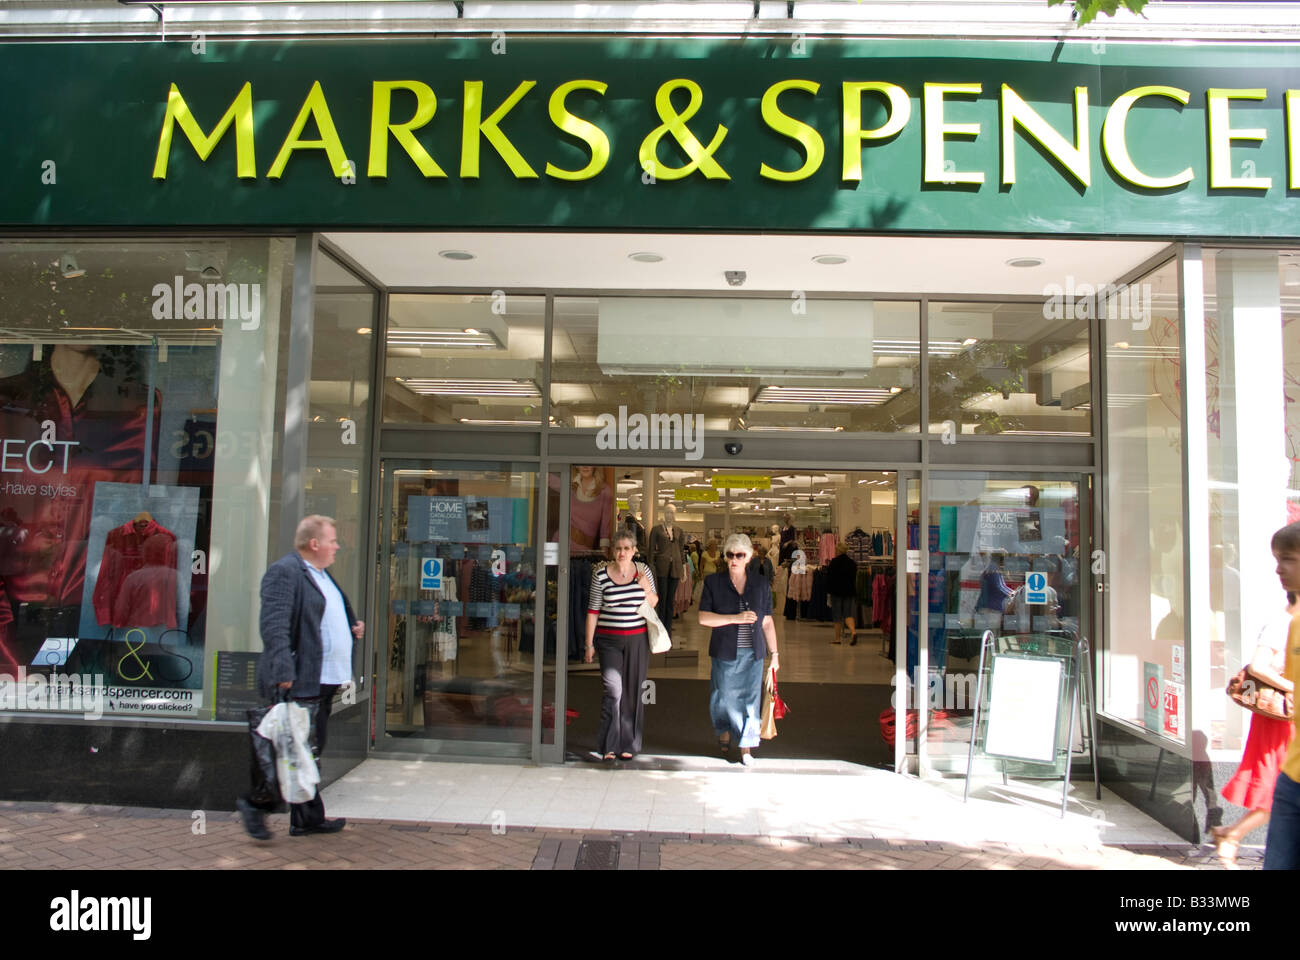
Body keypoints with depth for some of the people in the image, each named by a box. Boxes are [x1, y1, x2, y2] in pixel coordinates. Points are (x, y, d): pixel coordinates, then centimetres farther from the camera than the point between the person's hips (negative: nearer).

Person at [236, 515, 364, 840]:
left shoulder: (322, 573, 19)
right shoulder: (284, 572, -13)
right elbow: (274, 625, -23)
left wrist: (353, 628, 15)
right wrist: (283, 673, -30)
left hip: (324, 681, 10)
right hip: (300, 682, -10)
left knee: (311, 752, 15)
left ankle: (308, 819, 24)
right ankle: (255, 803, 13)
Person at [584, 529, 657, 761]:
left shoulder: (643, 570, 3)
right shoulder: (601, 575, -4)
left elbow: (654, 604, 13)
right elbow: (593, 611, 1)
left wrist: (646, 587, -7)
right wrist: (589, 644, 0)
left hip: (637, 640, 2)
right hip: (609, 640, -2)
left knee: (633, 692, 7)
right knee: (613, 688, -14)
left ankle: (629, 744, 20)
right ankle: (607, 746, -4)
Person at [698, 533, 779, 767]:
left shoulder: (761, 585, 5)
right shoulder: (714, 583, -2)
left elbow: (767, 623, 9)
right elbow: (703, 618, -10)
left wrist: (774, 653, 9)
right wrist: (736, 618, -17)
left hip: (752, 653, 1)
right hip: (724, 653, -1)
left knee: (750, 699, 0)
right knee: (725, 697, 8)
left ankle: (746, 747, 13)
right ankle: (724, 731, 37)